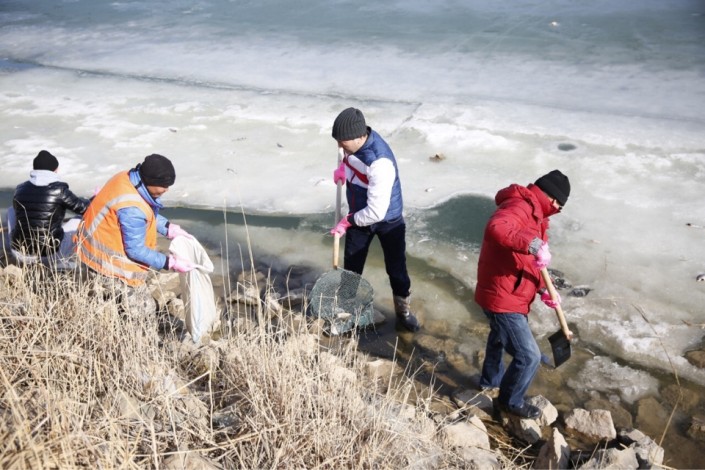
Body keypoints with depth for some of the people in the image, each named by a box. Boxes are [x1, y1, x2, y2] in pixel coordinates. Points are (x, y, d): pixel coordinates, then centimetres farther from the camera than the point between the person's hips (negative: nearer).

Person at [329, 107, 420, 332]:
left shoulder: (380, 163, -39)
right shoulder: (357, 139, -16)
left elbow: (376, 212, -36)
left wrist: (347, 221, -22)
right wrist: (343, 168, -3)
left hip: (388, 221, -6)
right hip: (359, 216, 6)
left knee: (396, 267, 12)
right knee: (351, 267, 14)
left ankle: (403, 308, 35)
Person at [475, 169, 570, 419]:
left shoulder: (532, 212, 12)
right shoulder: (519, 207, -22)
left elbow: (530, 263, 15)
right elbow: (496, 229, -46)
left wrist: (544, 290, 3)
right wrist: (534, 244, -51)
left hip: (505, 294, 11)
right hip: (502, 297, -11)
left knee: (500, 337, 33)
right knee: (529, 356, 0)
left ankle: (491, 379, 58)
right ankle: (510, 400, 24)